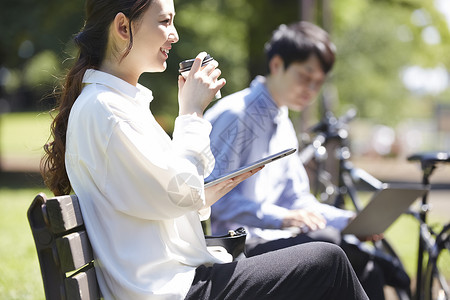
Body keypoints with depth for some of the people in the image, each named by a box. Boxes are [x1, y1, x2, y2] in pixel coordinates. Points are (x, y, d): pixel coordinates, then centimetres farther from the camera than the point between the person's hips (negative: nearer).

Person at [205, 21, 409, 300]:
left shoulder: (285, 128, 20)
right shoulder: (233, 114, -9)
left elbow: (296, 199, 20)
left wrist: (349, 220, 2)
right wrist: (281, 218, -27)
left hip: (270, 237, 8)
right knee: (327, 244, -30)